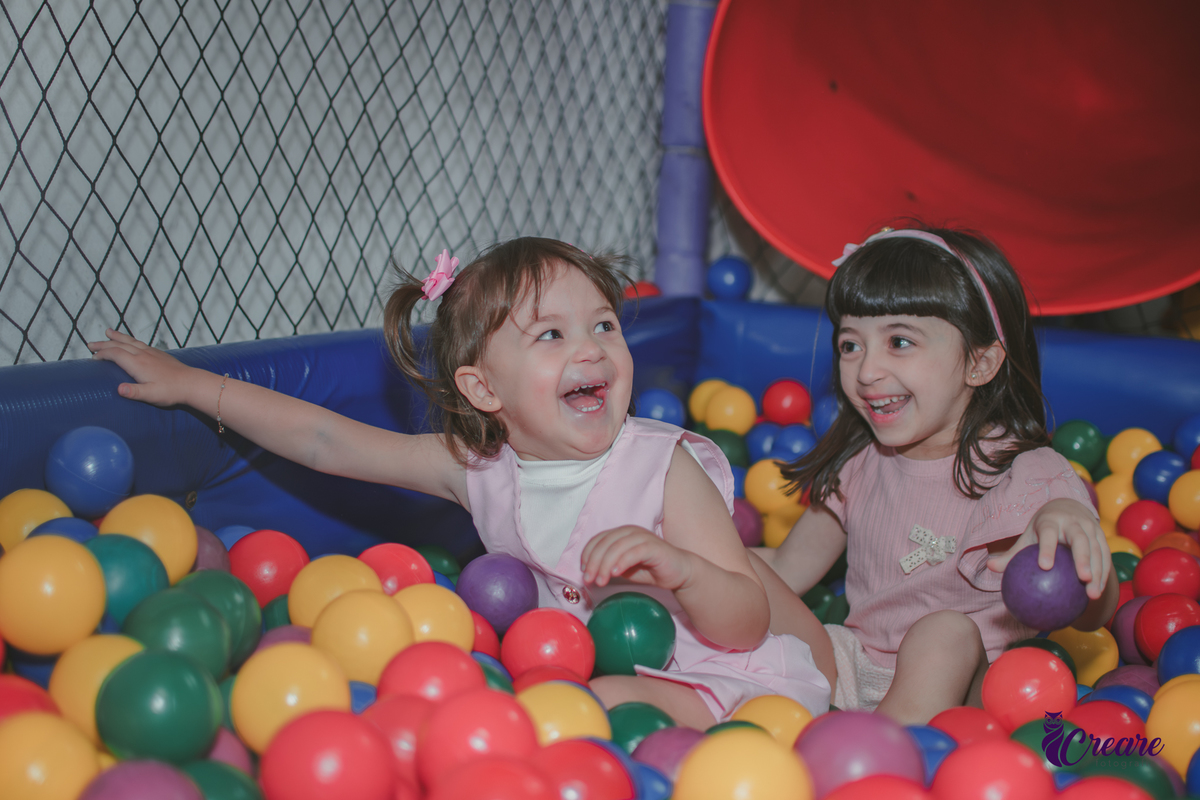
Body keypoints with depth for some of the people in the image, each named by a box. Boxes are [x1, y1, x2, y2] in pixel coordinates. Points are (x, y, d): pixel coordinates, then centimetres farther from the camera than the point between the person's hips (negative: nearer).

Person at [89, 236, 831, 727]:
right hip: (571, 667, 5)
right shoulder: (481, 466, -7)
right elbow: (327, 441, 0)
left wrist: (676, 569, -40)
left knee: (610, 703, -32)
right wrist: (194, 384, 2)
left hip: (708, 680, -5)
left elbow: (746, 627, -18)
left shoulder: (666, 468, -19)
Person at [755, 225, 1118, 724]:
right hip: (858, 664, 5)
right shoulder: (858, 462, 3)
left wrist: (1069, 518, -46)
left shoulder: (1024, 475, -15)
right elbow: (784, 572, 12)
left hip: (965, 685, -5)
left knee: (946, 632, -35)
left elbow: (1090, 617, -25)